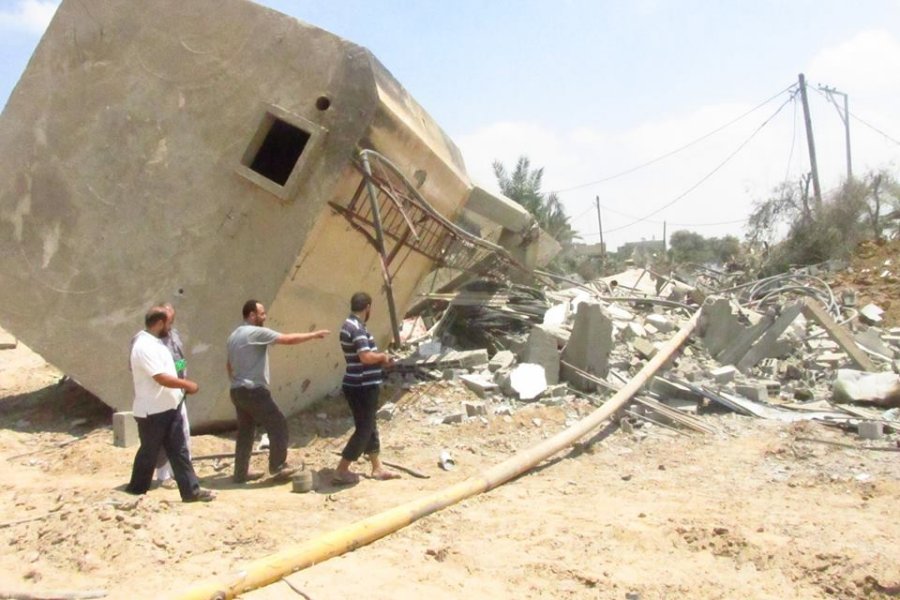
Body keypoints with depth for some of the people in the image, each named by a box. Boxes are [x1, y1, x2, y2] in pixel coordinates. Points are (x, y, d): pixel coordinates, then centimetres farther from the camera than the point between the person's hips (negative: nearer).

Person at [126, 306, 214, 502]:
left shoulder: (155, 343, 12)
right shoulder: (144, 346, -21)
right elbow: (162, 378, -26)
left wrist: (182, 386, 10)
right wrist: (187, 384, -16)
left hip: (168, 407, 9)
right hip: (152, 411, -9)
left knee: (179, 451, 8)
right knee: (148, 454, 5)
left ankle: (191, 490, 11)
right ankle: (135, 493, 22)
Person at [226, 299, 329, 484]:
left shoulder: (234, 335, 15)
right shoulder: (257, 332, -14)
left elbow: (229, 365, 22)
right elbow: (288, 339, -16)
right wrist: (314, 335, -8)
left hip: (238, 391, 10)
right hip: (253, 391, -10)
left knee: (245, 432, 15)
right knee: (278, 425, 0)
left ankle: (241, 472, 19)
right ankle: (278, 466, 5)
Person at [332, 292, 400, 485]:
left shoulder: (350, 325, 12)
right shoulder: (357, 328, -20)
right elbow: (366, 357, -31)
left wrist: (381, 360, 12)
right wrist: (382, 356, -13)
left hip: (360, 386, 10)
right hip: (362, 387, -10)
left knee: (369, 427, 18)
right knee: (363, 430, -1)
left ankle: (378, 468, 30)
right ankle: (341, 471, 5)